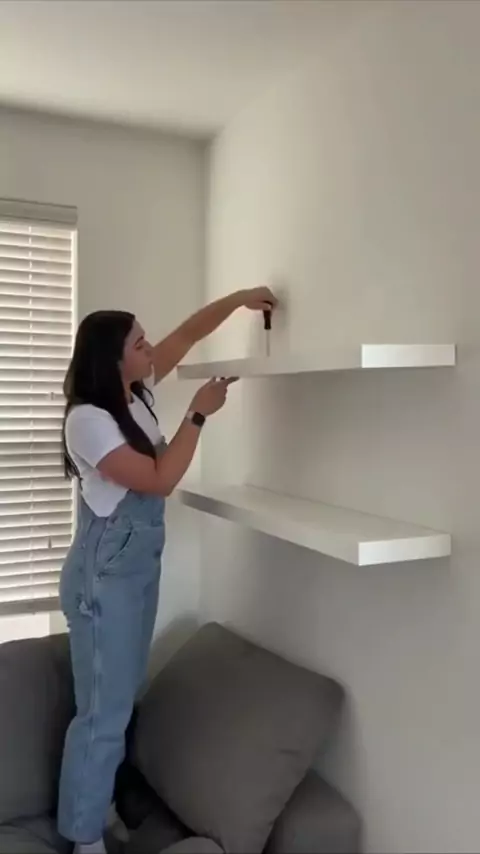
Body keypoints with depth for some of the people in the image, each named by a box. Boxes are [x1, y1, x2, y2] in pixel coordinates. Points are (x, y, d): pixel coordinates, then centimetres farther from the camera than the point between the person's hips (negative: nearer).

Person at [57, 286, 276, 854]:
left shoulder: (137, 390, 3)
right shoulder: (88, 420, -21)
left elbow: (188, 334, 13)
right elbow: (160, 480, -23)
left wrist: (240, 299, 6)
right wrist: (199, 413, -18)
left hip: (141, 566, 9)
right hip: (104, 575, -9)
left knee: (121, 699, 19)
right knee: (103, 711, 2)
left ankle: (99, 806, 37)